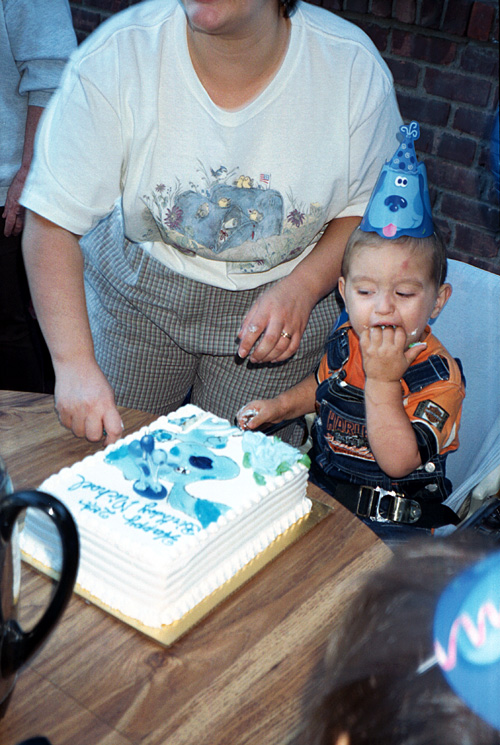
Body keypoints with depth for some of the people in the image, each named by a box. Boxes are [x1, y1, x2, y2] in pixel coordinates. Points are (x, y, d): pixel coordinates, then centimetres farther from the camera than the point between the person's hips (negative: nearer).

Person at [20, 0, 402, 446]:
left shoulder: (356, 70, -20)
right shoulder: (113, 58, -24)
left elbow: (370, 209, -6)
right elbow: (50, 223, -21)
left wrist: (303, 287, -24)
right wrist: (75, 362, -31)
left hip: (287, 290, 0)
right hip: (139, 286, 1)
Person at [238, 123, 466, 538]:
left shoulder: (439, 377, -19)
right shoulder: (345, 342, -1)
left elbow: (397, 463, -28)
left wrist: (382, 381, -31)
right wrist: (281, 405, 8)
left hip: (392, 515, -6)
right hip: (320, 480, 6)